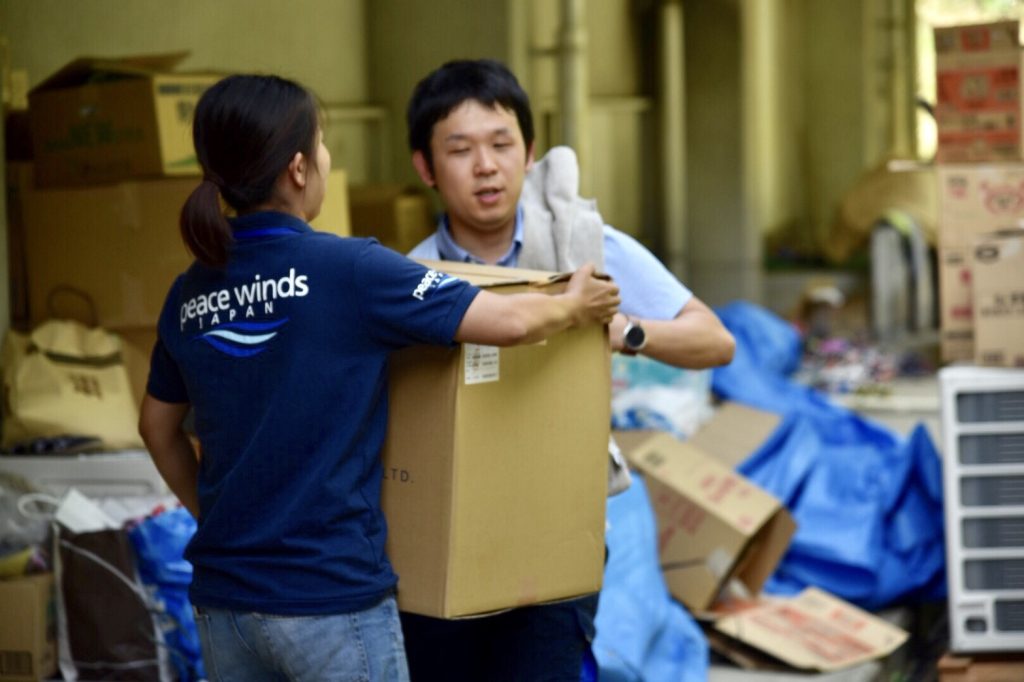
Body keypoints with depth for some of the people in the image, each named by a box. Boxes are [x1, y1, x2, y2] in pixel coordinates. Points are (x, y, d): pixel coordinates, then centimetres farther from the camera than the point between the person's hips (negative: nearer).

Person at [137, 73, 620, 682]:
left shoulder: (190, 295, 4)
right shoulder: (349, 269, -13)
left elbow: (159, 427, 18)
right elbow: (510, 322, -14)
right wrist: (576, 307, 6)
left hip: (223, 596, 6)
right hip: (331, 596, -6)